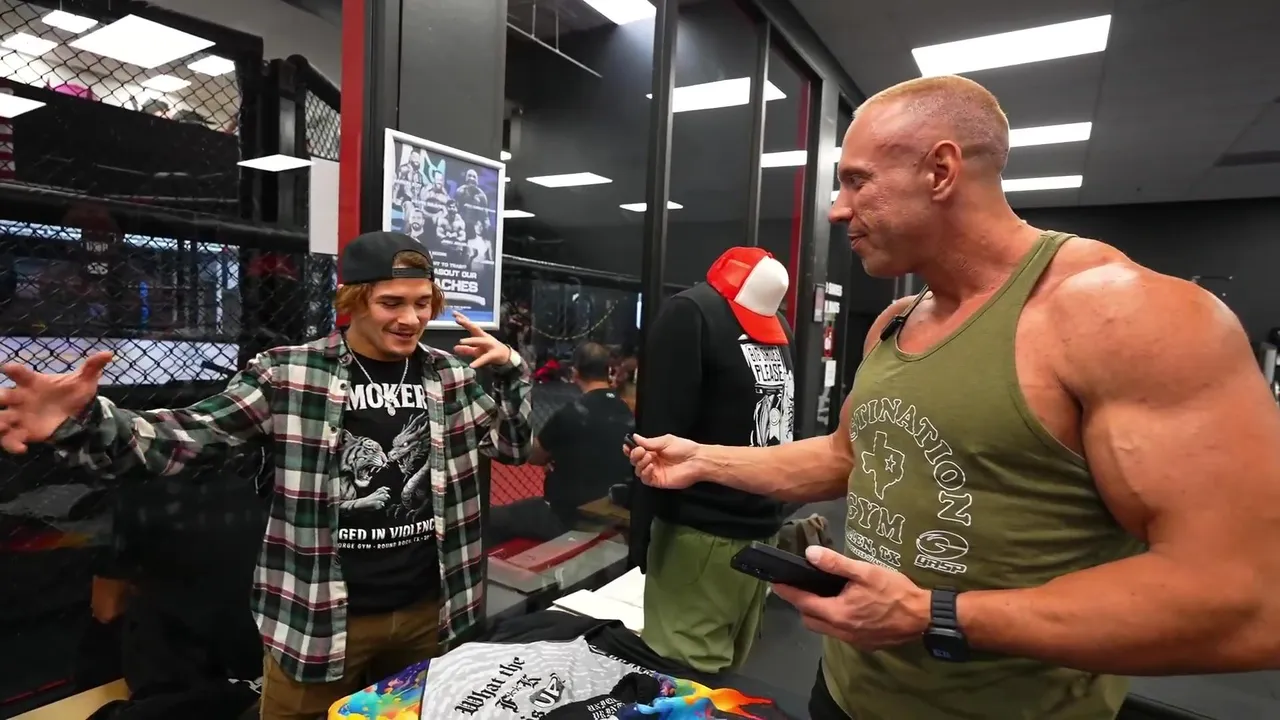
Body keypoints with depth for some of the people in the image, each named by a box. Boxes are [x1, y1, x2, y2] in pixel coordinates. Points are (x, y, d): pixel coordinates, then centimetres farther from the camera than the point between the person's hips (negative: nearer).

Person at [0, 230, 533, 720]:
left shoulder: (450, 377, -1)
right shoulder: (289, 374, -10)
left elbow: (516, 447, 4)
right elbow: (184, 438, -10)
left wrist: (511, 371, -11)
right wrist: (84, 422, -29)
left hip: (429, 613, 4)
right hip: (319, 620, -3)